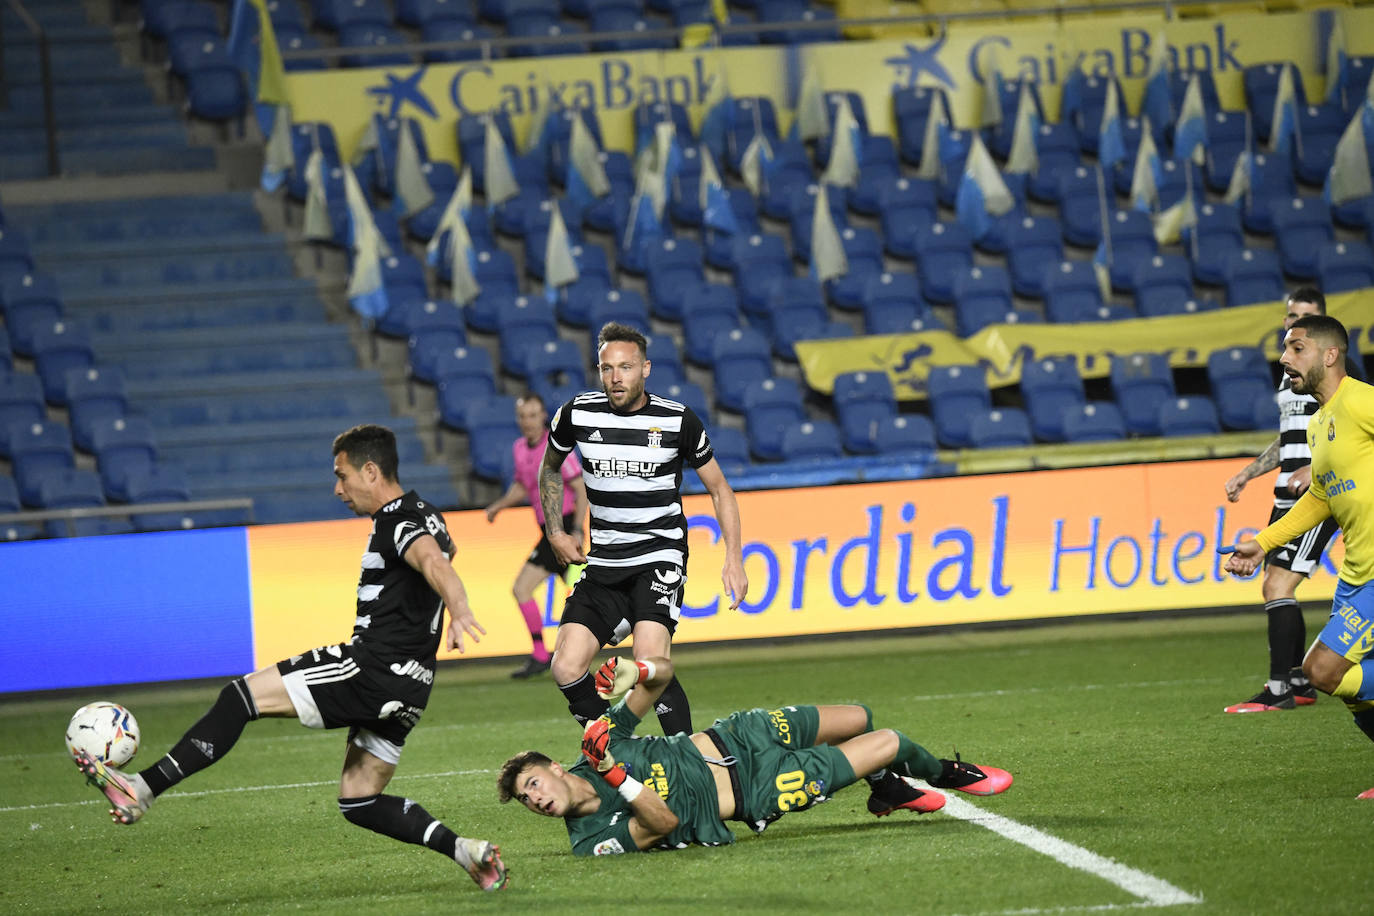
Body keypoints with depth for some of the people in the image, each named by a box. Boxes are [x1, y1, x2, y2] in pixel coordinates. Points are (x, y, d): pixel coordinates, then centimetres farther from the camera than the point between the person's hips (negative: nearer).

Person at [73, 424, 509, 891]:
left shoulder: (397, 521, -12)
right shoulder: (423, 516, 19)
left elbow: (433, 561, -34)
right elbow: (445, 550, 43)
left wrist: (459, 611, -53)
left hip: (373, 668, -10)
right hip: (405, 686, 10)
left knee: (241, 696, -10)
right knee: (358, 801, 16)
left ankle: (142, 789, -15)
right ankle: (465, 850, 4)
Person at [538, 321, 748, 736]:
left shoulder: (679, 420, -6)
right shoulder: (578, 414, -1)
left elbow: (719, 490, 5)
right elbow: (549, 469, 20)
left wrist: (734, 557, -3)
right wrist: (555, 532, 11)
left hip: (660, 555, -4)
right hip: (603, 562, 4)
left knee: (651, 663, -25)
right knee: (566, 670, -10)